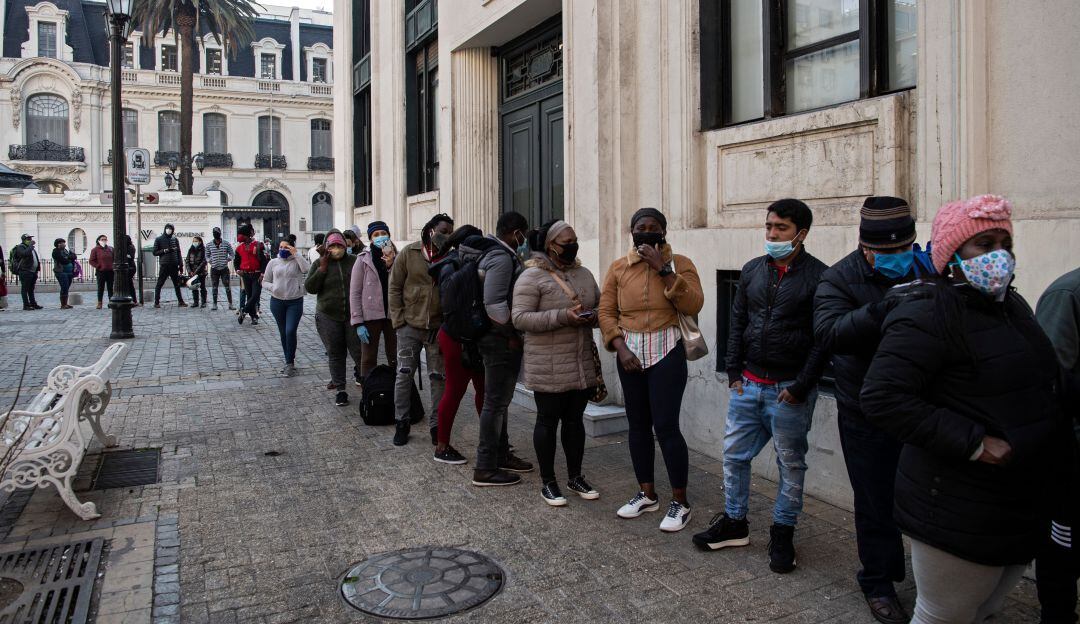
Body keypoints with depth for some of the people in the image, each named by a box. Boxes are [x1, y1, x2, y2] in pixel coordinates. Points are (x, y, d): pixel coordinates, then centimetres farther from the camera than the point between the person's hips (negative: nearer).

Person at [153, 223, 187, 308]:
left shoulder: (175, 239, 12)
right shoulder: (158, 239, 4)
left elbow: (178, 252, 13)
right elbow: (155, 252, 2)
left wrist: (180, 264, 6)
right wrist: (164, 251, -13)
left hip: (174, 265, 3)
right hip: (164, 265, -3)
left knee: (177, 284, 8)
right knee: (159, 284, -1)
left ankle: (180, 302, 13)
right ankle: (156, 302, 4)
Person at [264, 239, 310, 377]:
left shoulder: (297, 261, -2)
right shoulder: (273, 263, 6)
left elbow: (307, 269, -23)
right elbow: (265, 281, 10)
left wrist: (296, 254, -20)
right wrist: (272, 287, -11)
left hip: (295, 302, -3)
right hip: (277, 301, 4)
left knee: (290, 332, -13)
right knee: (283, 333, 11)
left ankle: (290, 363, 0)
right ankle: (289, 362, 24)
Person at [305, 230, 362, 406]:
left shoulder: (354, 262, 2)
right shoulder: (319, 264, 4)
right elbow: (309, 287, -2)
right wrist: (322, 269, -12)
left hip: (353, 316, -1)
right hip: (328, 317, 1)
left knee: (359, 352, -2)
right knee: (335, 354, 8)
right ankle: (340, 390, 16)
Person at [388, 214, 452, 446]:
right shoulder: (409, 252, -1)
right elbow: (394, 287, 1)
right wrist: (398, 320, -5)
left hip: (438, 328, 1)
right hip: (409, 325, -1)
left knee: (439, 378, 7)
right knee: (404, 375, 5)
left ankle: (436, 425, 19)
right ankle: (402, 422, 20)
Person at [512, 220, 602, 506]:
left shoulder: (584, 274, 11)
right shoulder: (532, 277, -10)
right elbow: (520, 317, -17)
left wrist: (592, 316, -8)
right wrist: (563, 316, -24)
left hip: (582, 365, 6)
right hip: (548, 368, -6)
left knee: (574, 419, 15)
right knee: (548, 421, 5)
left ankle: (575, 476, 29)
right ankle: (548, 482, 19)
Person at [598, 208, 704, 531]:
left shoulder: (680, 263, -1)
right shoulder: (618, 268, 7)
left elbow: (694, 305, -15)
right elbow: (606, 311, 5)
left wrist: (663, 269, -16)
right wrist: (621, 348, -7)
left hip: (667, 352, -4)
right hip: (629, 352, 4)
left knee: (666, 425, -7)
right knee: (638, 424, 10)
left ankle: (680, 502, 8)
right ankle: (647, 494, 26)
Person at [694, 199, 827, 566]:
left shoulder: (818, 277, -8)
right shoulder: (752, 270, 8)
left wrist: (800, 387, -13)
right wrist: (734, 371, 5)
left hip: (789, 391, -5)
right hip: (748, 384, 5)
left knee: (791, 464, 9)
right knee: (734, 454, 11)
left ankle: (782, 533, 24)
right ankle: (734, 522, 27)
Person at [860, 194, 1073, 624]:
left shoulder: (1011, 306, 11)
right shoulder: (929, 315, -19)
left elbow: (1038, 386, 25)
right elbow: (881, 397, -29)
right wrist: (972, 442, -27)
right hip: (961, 516, -9)